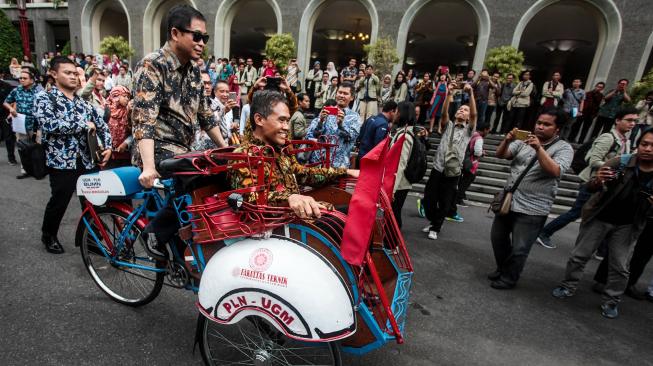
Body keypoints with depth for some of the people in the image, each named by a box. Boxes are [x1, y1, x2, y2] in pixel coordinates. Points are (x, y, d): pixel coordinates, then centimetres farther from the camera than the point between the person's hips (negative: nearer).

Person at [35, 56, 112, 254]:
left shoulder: (83, 103, 16)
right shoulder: (44, 98, 0)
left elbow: (102, 126, 18)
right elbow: (49, 124, -18)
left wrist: (108, 147, 1)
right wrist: (84, 125, -14)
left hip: (87, 162, 4)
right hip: (61, 162, -4)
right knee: (59, 203, 6)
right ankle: (49, 236, 32)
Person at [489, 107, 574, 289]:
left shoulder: (563, 148, -5)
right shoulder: (525, 140, 6)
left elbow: (555, 172, -21)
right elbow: (500, 155, -1)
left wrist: (539, 148, -29)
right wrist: (507, 140, -20)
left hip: (532, 209, -5)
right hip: (507, 201, 5)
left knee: (519, 249, 4)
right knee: (498, 238, 17)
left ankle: (509, 278, 26)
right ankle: (502, 269, 39)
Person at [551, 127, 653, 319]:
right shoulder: (619, 162, -14)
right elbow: (590, 188, -12)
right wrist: (597, 181, -35)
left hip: (627, 226, 2)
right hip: (598, 218, -2)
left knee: (620, 267, 10)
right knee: (579, 256, 8)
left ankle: (611, 301, 28)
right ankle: (568, 286, 26)